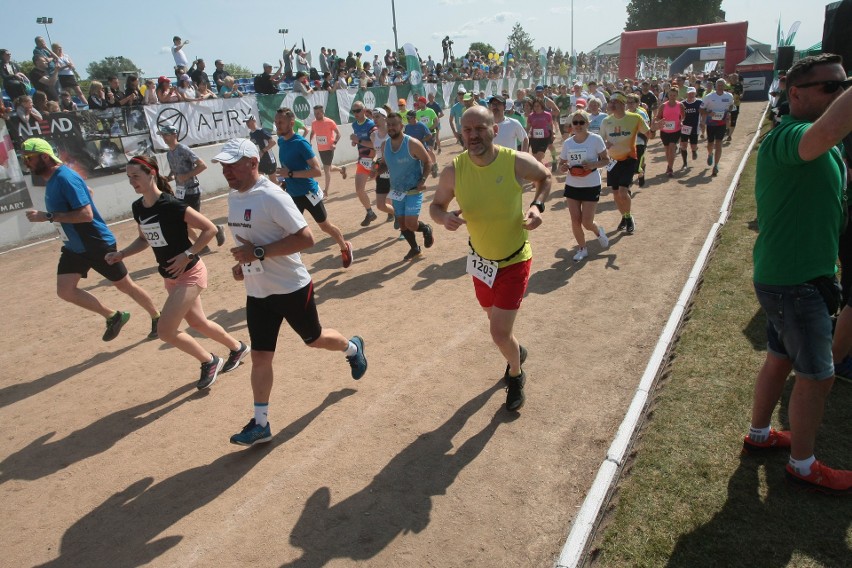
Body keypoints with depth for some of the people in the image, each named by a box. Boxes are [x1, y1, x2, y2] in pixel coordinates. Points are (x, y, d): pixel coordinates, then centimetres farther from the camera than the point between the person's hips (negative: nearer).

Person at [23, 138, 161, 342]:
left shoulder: (65, 178, -23)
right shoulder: (52, 179, 6)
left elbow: (86, 214, -31)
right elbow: (87, 191, 23)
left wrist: (48, 216, -29)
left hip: (98, 244, -9)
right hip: (73, 248, 9)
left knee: (125, 285, 4)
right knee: (65, 290, -2)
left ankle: (158, 318, 23)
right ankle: (113, 316, 13)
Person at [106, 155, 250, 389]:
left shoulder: (171, 205, -22)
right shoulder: (138, 208, 1)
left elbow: (210, 229, -20)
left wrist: (187, 254, -24)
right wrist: (121, 254, 3)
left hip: (189, 274, -8)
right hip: (170, 277, 9)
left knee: (165, 330, -10)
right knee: (198, 322, 19)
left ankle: (210, 362, 11)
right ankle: (238, 348, 42)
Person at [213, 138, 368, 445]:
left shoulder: (272, 196, -22)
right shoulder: (233, 197, 5)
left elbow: (306, 238, -27)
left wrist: (258, 252, -29)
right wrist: (241, 262, 3)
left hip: (291, 289, -6)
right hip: (257, 293, 7)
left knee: (314, 339, 15)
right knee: (260, 357, 8)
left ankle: (352, 348, 47)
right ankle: (261, 424, 19)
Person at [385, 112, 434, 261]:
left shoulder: (412, 143, -18)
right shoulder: (385, 145, -1)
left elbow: (427, 161, -9)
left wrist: (423, 180, -19)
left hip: (413, 190, -6)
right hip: (396, 191, 6)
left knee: (411, 224, -15)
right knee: (402, 224, 11)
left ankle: (427, 229, 19)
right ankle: (415, 249, 33)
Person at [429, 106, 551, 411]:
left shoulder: (517, 162, -20)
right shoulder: (453, 171, -16)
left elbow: (545, 177, 1)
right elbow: (436, 205, -2)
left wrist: (537, 206, -17)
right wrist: (444, 218, -26)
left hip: (515, 260, -3)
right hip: (481, 259, 4)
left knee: (499, 333, -8)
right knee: (497, 322, 23)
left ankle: (516, 375, 27)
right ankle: (516, 352, 58)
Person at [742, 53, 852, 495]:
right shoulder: (786, 138, -22)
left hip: (796, 276, 10)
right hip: (793, 280, -10)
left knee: (780, 359, 21)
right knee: (817, 376, 3)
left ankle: (759, 435, 40)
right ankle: (803, 467, 22)